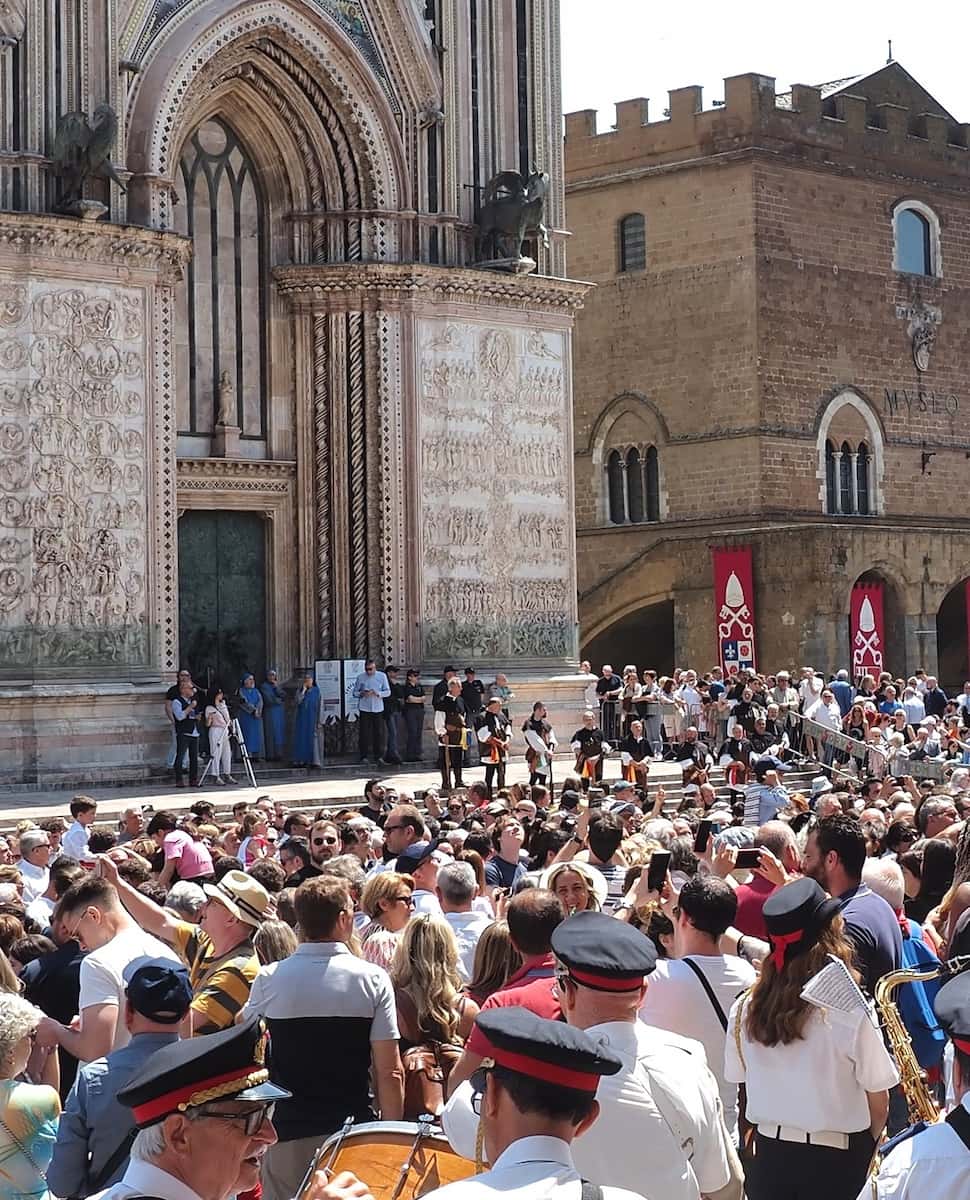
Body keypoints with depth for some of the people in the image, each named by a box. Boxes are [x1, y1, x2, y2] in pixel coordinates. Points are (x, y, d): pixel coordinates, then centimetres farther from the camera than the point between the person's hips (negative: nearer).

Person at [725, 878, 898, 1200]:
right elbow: (878, 1106, -9)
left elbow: (742, 1082, 6)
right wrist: (867, 1146, 9)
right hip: (837, 1160, -4)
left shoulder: (744, 1009, -7)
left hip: (769, 1154, 4)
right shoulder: (851, 1013, -19)